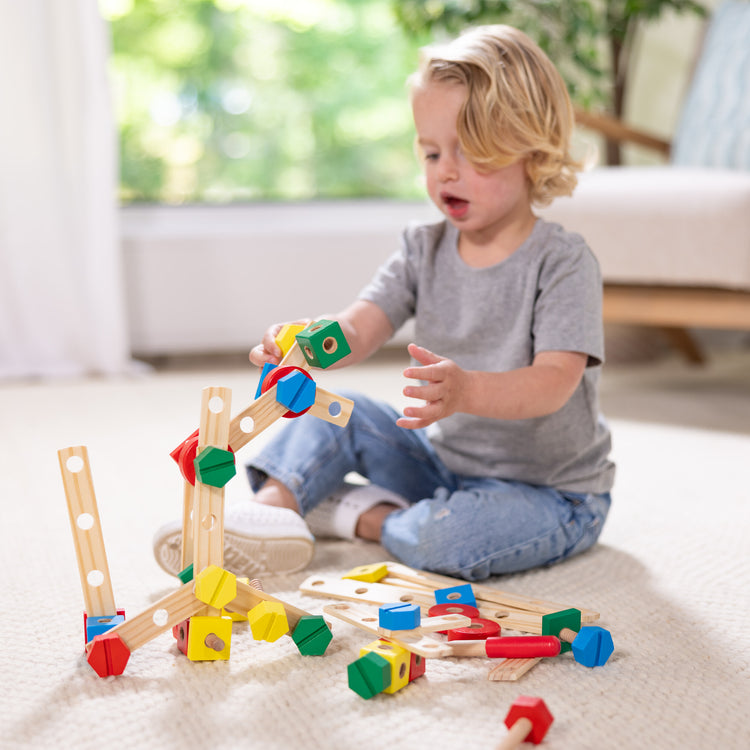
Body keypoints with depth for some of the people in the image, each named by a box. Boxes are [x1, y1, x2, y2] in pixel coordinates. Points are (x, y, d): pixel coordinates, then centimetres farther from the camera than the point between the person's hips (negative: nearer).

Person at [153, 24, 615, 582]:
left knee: (447, 540, -33)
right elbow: (358, 330, -11)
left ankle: (364, 516, -6)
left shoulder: (563, 262, -17)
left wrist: (466, 390, -49)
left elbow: (553, 383, -29)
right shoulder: (424, 250, 1)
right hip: (444, 460, 6)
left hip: (550, 490, -6)